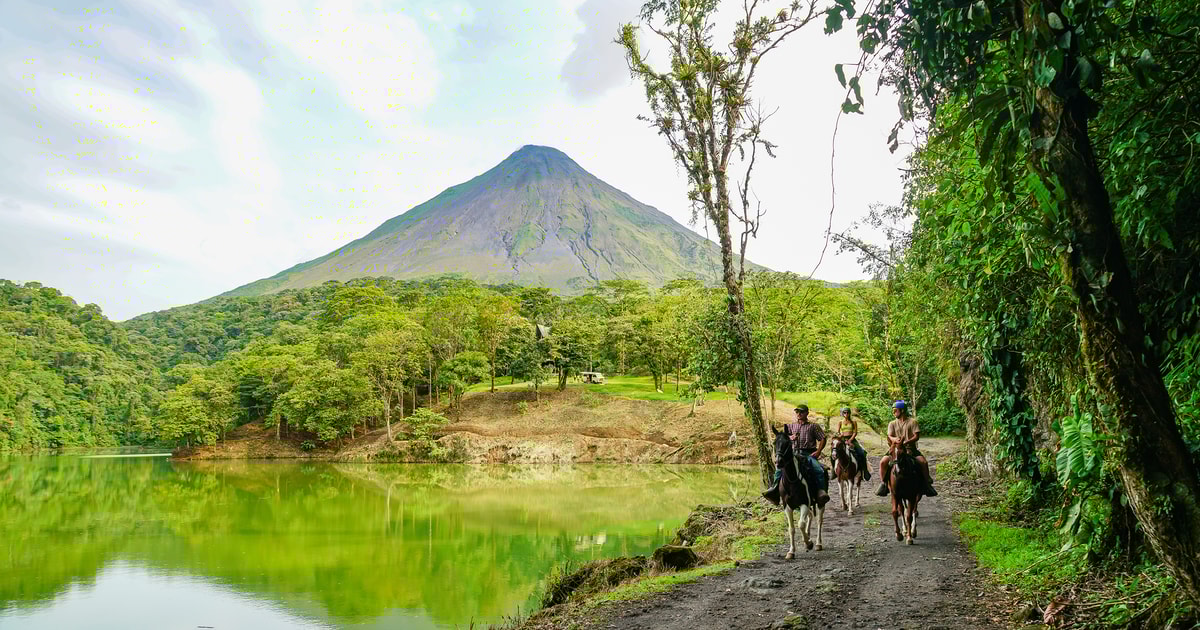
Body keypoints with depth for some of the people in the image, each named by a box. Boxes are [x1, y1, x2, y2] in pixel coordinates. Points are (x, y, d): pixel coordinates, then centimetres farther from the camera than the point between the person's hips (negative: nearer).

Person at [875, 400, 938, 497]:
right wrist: (895, 439, -27)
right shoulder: (892, 424, 11)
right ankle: (883, 484, -7)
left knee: (923, 462, -26)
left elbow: (916, 436, -6)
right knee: (883, 462, -22)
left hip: (910, 448, -2)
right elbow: (889, 436, -2)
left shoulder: (912, 422, 3)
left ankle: (927, 484, -7)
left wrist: (905, 442, -23)